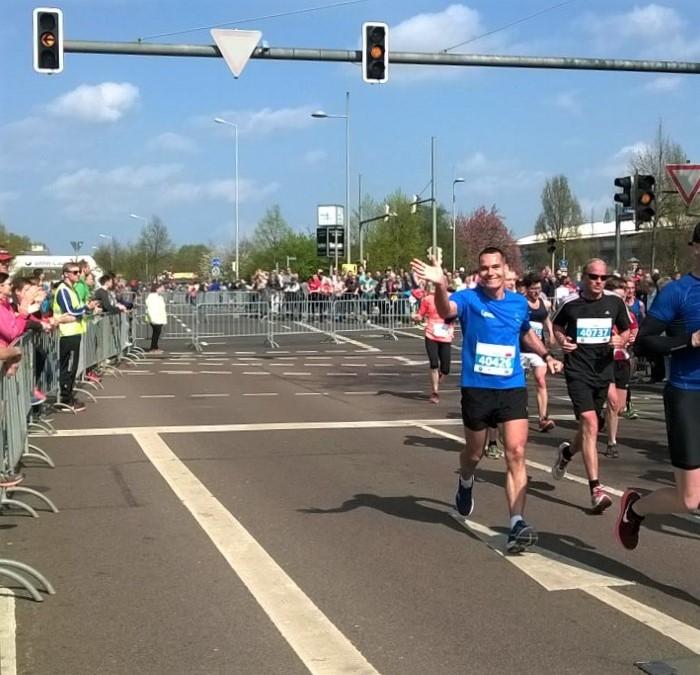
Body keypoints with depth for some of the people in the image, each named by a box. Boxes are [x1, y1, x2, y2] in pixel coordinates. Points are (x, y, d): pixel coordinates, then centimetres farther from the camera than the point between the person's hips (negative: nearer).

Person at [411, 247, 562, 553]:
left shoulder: (519, 303, 5)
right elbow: (446, 310, -33)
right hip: (477, 389, -2)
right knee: (474, 453, 17)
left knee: (516, 453, -12)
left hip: (513, 388, 2)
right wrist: (440, 285, -53)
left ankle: (517, 524, -13)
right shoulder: (469, 299, -9)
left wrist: (546, 355, 12)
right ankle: (465, 484, 52)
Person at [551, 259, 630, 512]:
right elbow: (556, 326, 12)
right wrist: (562, 341, -8)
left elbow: (626, 331, 14)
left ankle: (567, 452, 50)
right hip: (577, 371, -4)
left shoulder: (615, 302, 1)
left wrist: (621, 341, -8)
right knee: (590, 424, -18)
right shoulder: (570, 303, -5)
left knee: (591, 426, 16)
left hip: (603, 371, 4)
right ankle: (596, 489, -17)